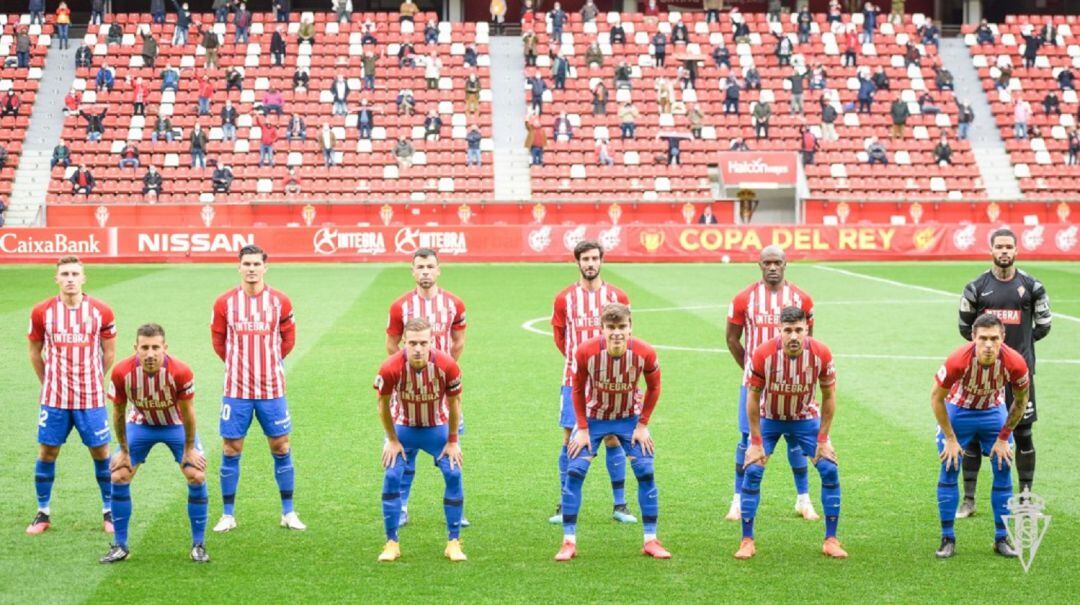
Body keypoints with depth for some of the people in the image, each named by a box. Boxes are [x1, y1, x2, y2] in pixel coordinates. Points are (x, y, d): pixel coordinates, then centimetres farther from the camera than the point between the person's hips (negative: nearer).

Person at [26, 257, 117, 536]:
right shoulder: (42, 312, -3)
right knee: (47, 452, 4)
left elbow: (109, 352, 9)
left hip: (91, 398, 0)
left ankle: (109, 511, 18)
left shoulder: (101, 311, -3)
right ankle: (43, 513, 18)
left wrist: (93, 381, 11)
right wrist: (48, 383, 10)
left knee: (101, 453, 3)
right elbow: (35, 352, 9)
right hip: (54, 398, 0)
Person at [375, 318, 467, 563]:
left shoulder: (447, 365, -27)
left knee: (453, 475, -11)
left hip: (438, 427, 0)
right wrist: (392, 440, -5)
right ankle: (391, 543, 1)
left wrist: (452, 441, -5)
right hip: (404, 427, 0)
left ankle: (454, 543, 2)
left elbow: (454, 402, -10)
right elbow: (383, 403, -9)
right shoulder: (391, 368, -28)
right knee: (392, 477, -13)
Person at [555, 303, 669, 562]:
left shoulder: (645, 353, -25)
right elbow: (577, 389, -9)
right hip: (593, 417, -1)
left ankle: (650, 540, 6)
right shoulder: (586, 352, -27)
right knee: (574, 471, -11)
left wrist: (642, 425, -6)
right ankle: (569, 542, -3)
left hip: (630, 418, 1)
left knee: (645, 473, -7)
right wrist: (582, 428, -9)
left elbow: (654, 387, -5)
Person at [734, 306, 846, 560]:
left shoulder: (821, 353, -23)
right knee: (753, 471, -12)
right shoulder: (762, 354, -27)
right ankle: (747, 541, 0)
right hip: (768, 418, -1)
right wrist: (756, 441, -15)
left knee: (829, 470, -8)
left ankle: (831, 540, 4)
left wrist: (823, 438, -10)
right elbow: (753, 398, -15)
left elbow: (829, 396, -9)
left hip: (806, 418, 1)